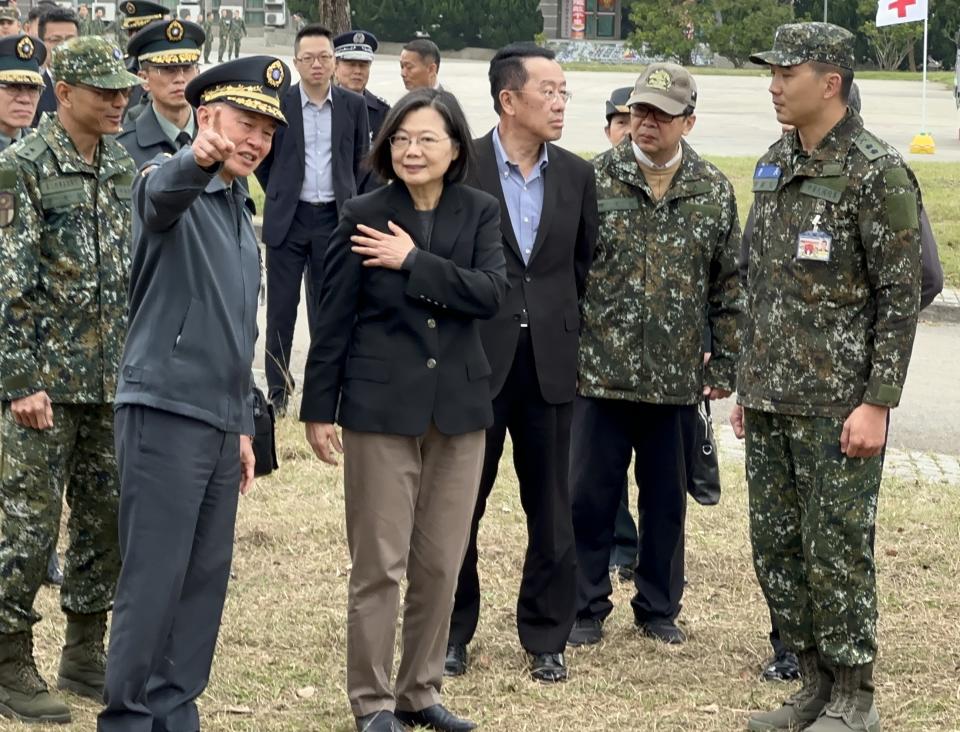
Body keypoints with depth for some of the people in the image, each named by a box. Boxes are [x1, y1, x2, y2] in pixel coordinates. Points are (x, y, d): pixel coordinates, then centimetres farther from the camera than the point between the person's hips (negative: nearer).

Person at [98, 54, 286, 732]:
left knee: (206, 579, 10)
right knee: (153, 581, -6)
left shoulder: (242, 212, 17)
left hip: (221, 422, 8)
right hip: (165, 413, -8)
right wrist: (198, 158, -58)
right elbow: (163, 194, -36)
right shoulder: (171, 182, -8)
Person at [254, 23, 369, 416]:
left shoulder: (353, 105, 3)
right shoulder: (278, 103, -2)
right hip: (288, 218, -1)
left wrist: (347, 198, 12)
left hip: (333, 218, 1)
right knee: (281, 309, 2)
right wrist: (280, 194, 9)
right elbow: (262, 157, 9)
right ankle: (278, 391, 9)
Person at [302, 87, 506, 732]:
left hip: (457, 407, 3)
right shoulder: (364, 217, -3)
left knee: (441, 563, 9)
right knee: (379, 564, 0)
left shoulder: (480, 213, 4)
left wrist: (414, 261, -16)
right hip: (381, 406, -3)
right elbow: (334, 319, -1)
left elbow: (491, 292, -12)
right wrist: (318, 408, -1)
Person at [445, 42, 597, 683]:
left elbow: (584, 264, 12)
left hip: (549, 361, 3)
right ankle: (451, 633, 20)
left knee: (551, 507, 7)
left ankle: (547, 638, 18)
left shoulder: (577, 175, 6)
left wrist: (571, 336, 7)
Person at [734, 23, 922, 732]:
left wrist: (878, 403, -16)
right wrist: (747, 383, 17)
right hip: (771, 402, 7)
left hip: (838, 405, -7)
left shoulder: (877, 173, -11)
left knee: (837, 551, -3)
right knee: (775, 547, 10)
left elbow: (901, 295, -12)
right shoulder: (774, 166, 11)